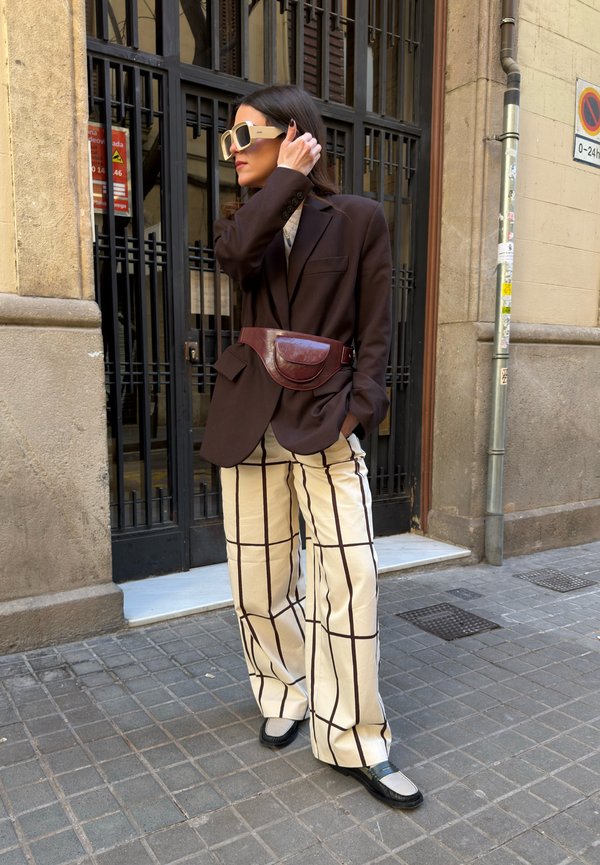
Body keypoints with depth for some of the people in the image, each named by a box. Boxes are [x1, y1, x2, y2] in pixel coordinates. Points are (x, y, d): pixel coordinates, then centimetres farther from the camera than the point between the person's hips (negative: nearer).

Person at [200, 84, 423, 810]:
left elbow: (376, 328, 0)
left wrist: (359, 408, -10)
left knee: (349, 578, -5)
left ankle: (354, 740, 12)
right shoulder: (244, 220, 14)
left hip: (326, 418, -3)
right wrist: (290, 177, -7)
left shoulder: (359, 218, 5)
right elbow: (237, 254, -13)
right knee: (258, 581, 9)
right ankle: (285, 695, 33)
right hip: (251, 417, 4)